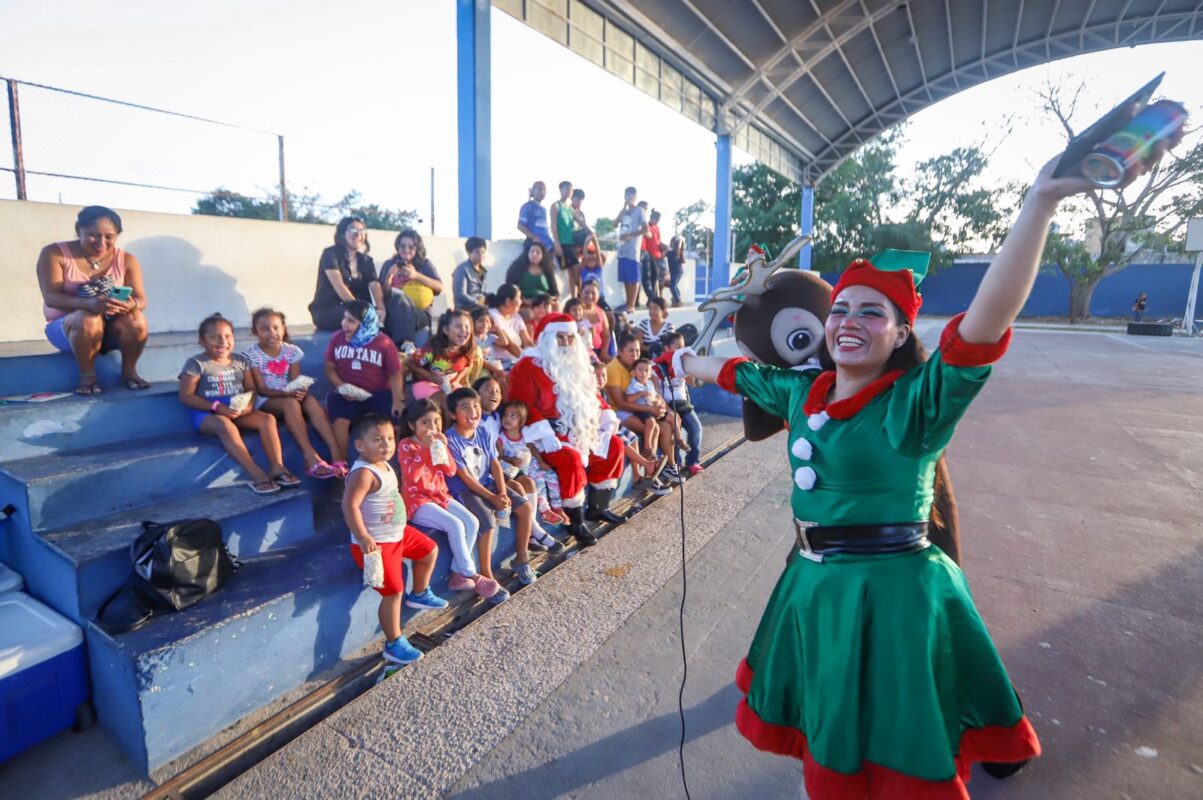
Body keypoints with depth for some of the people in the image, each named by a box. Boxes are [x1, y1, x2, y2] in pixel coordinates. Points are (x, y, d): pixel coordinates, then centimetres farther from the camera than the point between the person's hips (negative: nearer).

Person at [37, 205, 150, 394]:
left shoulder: (126, 260, -2)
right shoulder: (54, 253, -8)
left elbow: (141, 299, -9)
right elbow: (51, 298, -20)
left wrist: (131, 305, -35)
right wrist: (89, 303, -40)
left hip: (112, 329, 2)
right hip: (66, 328, -2)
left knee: (136, 319, -30)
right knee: (88, 318, -35)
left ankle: (129, 371, -11)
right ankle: (87, 375, -17)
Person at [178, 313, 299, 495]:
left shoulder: (240, 361, 12)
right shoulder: (196, 363, -2)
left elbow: (251, 389, 11)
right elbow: (185, 396, -7)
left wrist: (248, 405, -13)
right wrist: (217, 407, -20)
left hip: (238, 412, 5)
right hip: (208, 414, -5)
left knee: (267, 418, -22)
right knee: (224, 425, -38)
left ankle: (277, 467, -30)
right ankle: (257, 474, -45)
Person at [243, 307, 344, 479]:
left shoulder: (291, 351, 2)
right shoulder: (252, 354, -8)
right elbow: (261, 390, -11)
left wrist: (298, 391, -27)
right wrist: (287, 393, -28)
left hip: (290, 397, 3)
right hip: (265, 401, -3)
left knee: (311, 400, -30)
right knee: (290, 403, -35)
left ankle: (336, 452, -43)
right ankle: (310, 457, -48)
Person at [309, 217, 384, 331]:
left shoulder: (366, 260, 10)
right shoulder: (331, 254, -6)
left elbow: (375, 285, -8)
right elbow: (339, 286, -19)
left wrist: (381, 308, -28)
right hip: (326, 312, -5)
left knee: (382, 315, -24)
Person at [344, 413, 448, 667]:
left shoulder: (384, 466, 6)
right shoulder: (363, 473, -24)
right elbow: (350, 506, -33)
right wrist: (362, 537, -39)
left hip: (398, 533, 10)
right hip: (376, 543, -10)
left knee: (430, 549, 22)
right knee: (394, 592, -5)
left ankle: (419, 595, 42)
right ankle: (393, 644, 11)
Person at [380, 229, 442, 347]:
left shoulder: (425, 264, 13)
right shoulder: (389, 264, 14)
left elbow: (439, 287, -2)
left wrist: (417, 275, -12)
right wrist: (389, 277, -9)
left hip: (420, 315, -1)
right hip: (394, 314, 1)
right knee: (397, 296, -34)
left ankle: (404, 343, -37)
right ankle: (406, 343, -40)